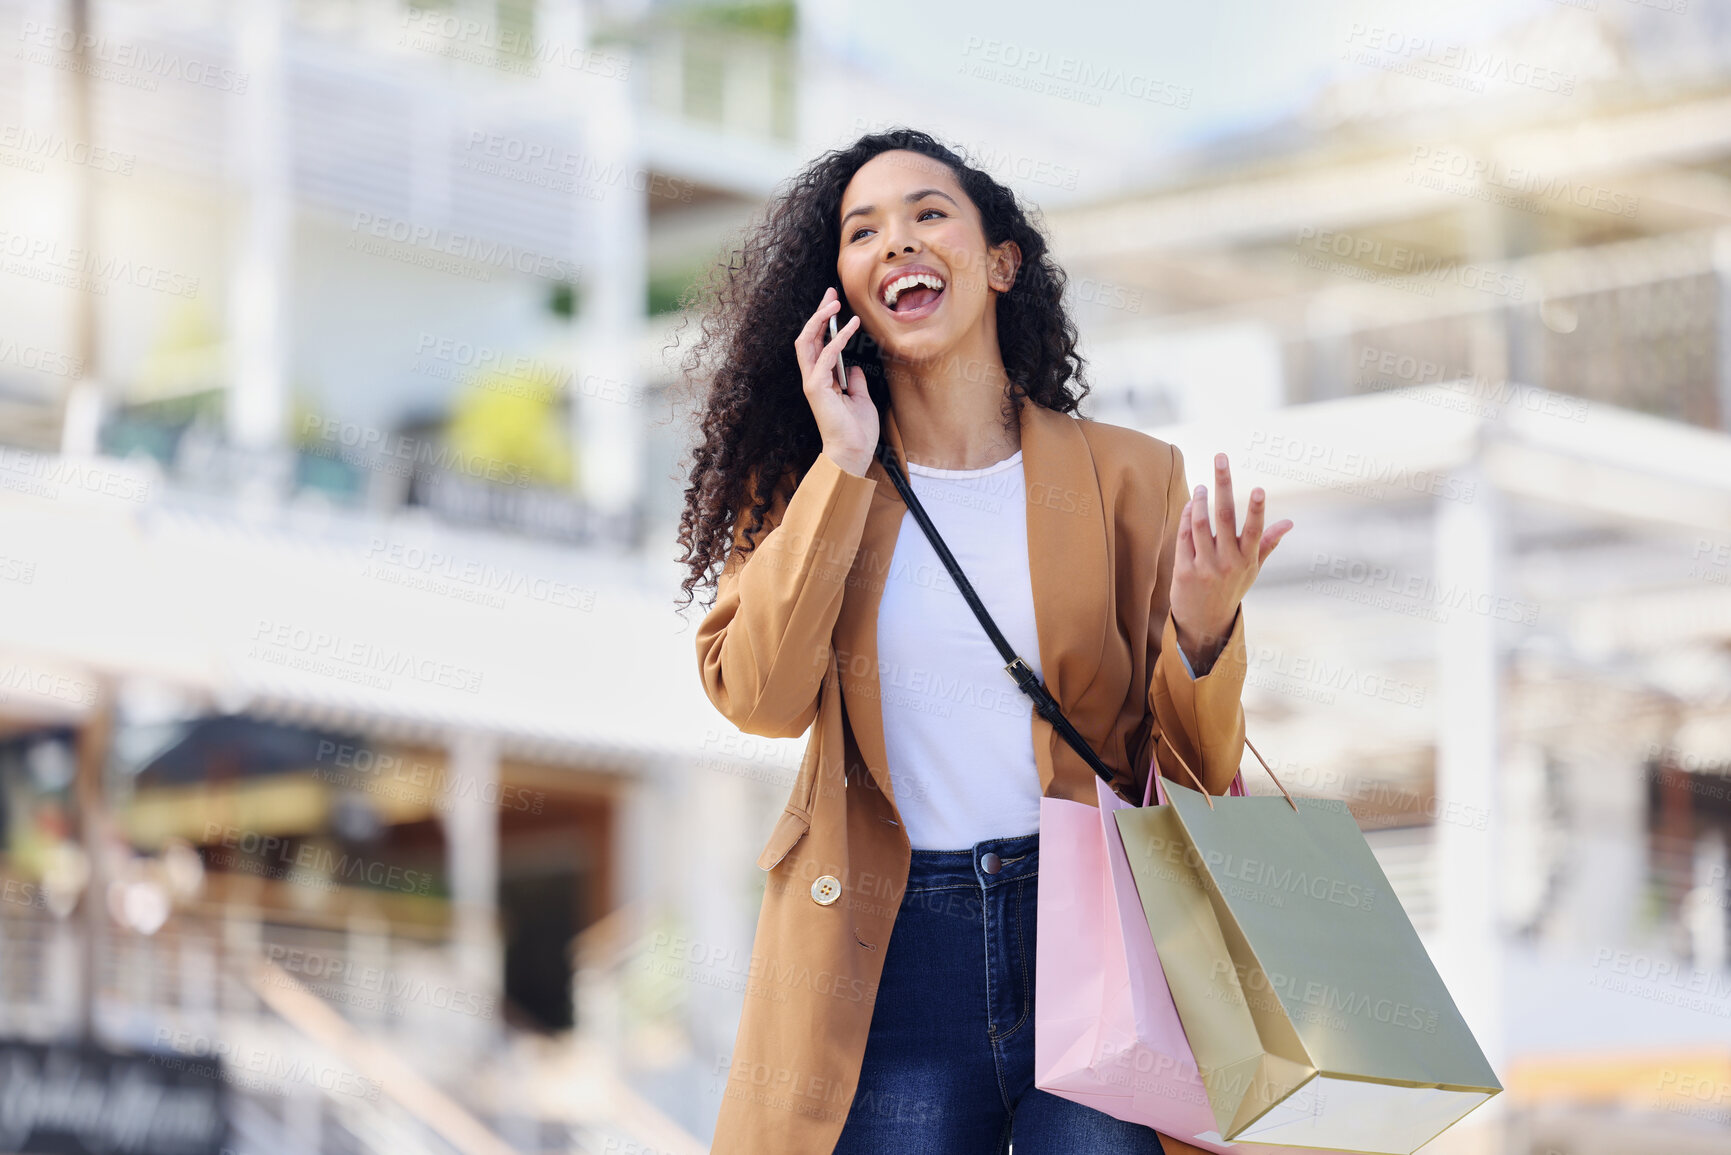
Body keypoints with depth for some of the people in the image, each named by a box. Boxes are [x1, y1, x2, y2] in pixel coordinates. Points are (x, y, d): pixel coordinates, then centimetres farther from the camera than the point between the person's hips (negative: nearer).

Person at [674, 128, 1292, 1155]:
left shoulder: (1129, 475, 7)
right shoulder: (806, 484, 10)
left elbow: (1190, 767, 5)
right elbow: (759, 696, -6)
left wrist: (1201, 635, -16)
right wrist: (844, 470, -6)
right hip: (885, 956, 1)